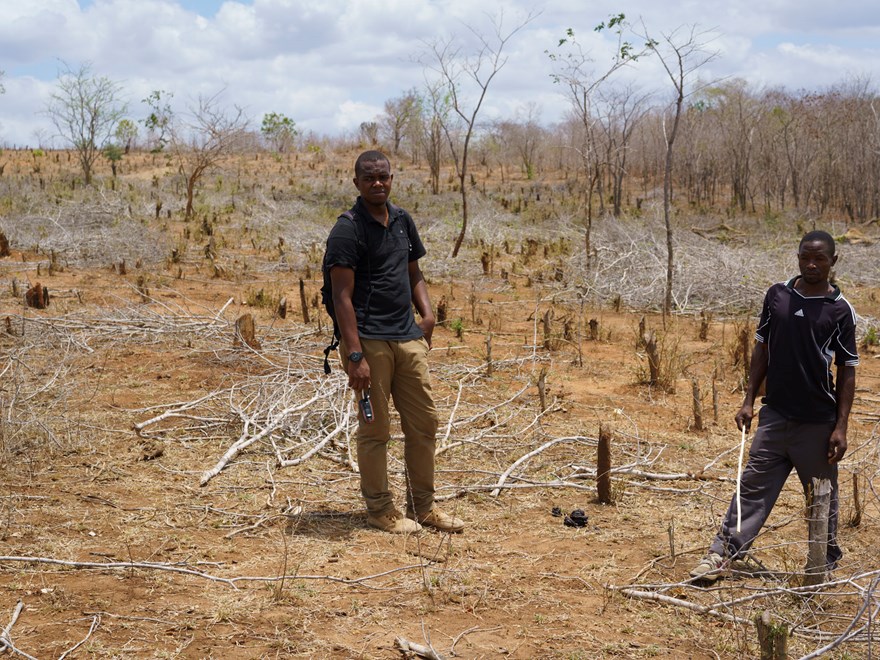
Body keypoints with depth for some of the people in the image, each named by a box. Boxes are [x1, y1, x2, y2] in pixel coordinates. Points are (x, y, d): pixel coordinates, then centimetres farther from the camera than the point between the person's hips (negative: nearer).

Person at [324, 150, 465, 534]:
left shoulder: (402, 221, 12)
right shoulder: (348, 229, -10)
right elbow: (342, 297, -14)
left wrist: (427, 314, 4)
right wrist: (355, 356, -20)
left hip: (408, 338, 7)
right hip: (370, 340, -7)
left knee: (424, 423, 11)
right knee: (375, 429, 2)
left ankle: (422, 506, 23)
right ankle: (379, 509, 16)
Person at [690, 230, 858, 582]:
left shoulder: (840, 309, -5)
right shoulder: (777, 295, 3)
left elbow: (848, 371, -3)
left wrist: (841, 427, -8)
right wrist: (749, 401, 5)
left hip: (818, 421, -2)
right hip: (775, 413, 2)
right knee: (753, 486, 3)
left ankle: (827, 561, 27)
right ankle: (723, 552, 7)